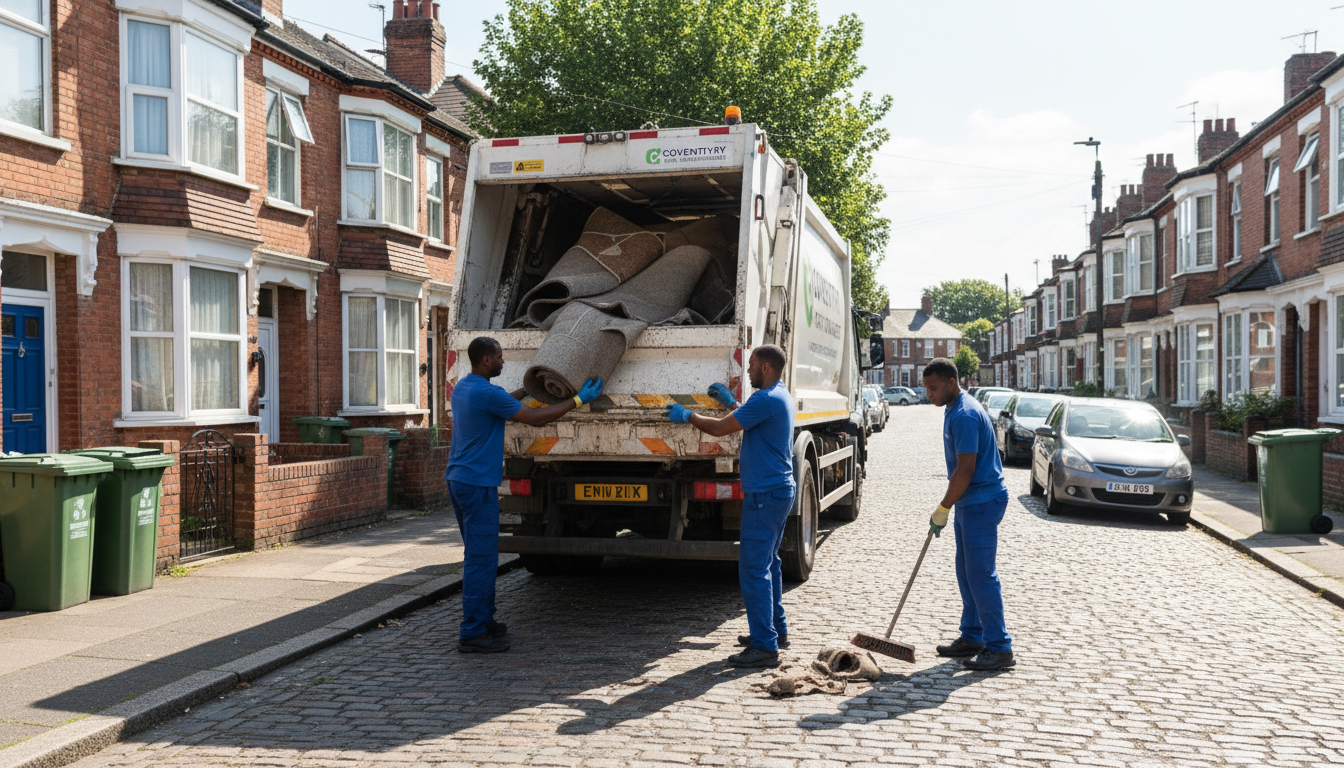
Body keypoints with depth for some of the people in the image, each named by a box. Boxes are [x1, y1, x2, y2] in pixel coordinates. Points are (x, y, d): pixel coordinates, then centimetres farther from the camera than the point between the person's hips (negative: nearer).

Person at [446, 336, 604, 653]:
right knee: (481, 558, -7)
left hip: (458, 479, 11)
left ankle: (482, 620, 25)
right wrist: (579, 400, -9)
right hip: (478, 484, -11)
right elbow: (536, 418, -16)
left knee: (478, 554, 17)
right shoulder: (487, 393, -18)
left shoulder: (463, 387, 12)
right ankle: (473, 633, -4)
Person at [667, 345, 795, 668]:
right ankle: (777, 630, 29)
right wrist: (731, 402, 28)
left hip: (764, 495, -11)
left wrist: (687, 416, -3)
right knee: (769, 563, 19)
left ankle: (765, 646, -7)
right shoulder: (781, 396, 14)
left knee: (753, 568, -9)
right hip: (780, 490, 11)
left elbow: (720, 428, -17)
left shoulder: (766, 399, -19)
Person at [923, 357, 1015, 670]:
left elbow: (965, 470, -23)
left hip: (982, 502, -11)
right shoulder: (955, 410, 13)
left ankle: (999, 648, -3)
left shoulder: (965, 415, -20)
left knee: (981, 574, -8)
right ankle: (972, 638, 22)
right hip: (970, 502, 11)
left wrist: (942, 510, -16)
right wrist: (947, 506, 20)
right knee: (967, 572, 14)